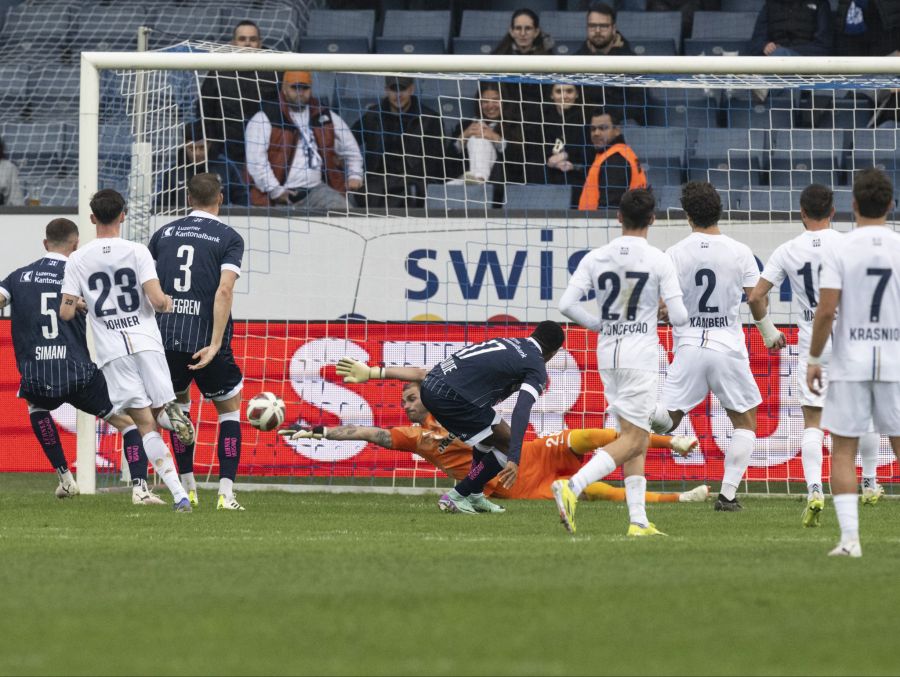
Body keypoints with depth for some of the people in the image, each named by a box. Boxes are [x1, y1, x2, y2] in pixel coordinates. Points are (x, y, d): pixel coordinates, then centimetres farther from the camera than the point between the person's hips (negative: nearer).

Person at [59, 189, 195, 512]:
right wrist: (167, 302, 15)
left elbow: (66, 313, 0)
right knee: (158, 411, 15)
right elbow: (156, 300, -9)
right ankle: (171, 413, -24)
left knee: (145, 424, -2)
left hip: (112, 352, 0)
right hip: (147, 343, 0)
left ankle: (178, 494, -16)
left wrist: (80, 306, 24)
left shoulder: (77, 260, 2)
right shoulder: (137, 252, -1)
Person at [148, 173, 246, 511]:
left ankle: (188, 489, 23)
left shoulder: (164, 233, 12)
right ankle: (226, 493, 1)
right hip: (205, 340, -3)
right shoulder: (229, 238, 1)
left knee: (179, 403, 27)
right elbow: (224, 290, -12)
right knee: (229, 410, 14)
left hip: (165, 338, 3)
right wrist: (215, 345, -16)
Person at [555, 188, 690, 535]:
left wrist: (599, 325, 12)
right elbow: (679, 317, -9)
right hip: (640, 357, -5)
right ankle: (572, 486, -27)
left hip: (607, 355, 5)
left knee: (637, 440, 13)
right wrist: (674, 315, 15)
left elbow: (567, 304, -4)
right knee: (632, 439, -6)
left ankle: (638, 520, 7)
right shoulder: (659, 261, -8)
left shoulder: (595, 258, 2)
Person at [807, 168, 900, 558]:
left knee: (843, 450, 4)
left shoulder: (839, 251, -6)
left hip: (850, 364, -2)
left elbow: (826, 310, -11)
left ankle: (850, 536, -6)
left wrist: (813, 358, 0)